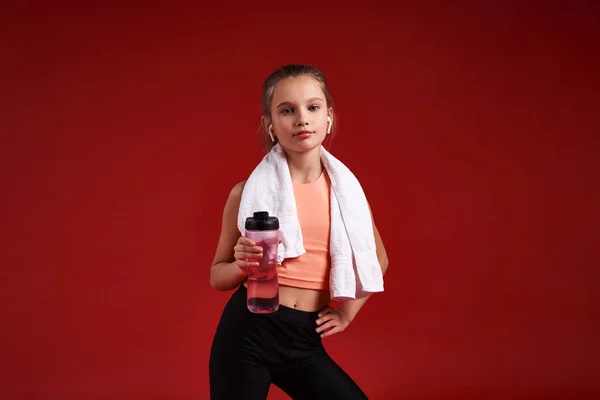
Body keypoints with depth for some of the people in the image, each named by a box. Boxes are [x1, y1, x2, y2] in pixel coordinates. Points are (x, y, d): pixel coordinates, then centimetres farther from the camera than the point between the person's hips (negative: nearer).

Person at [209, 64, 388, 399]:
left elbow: (377, 260, 19)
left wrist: (348, 311, 9)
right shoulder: (249, 192, -5)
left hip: (306, 341, 2)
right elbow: (218, 277, 4)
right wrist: (242, 265, -17)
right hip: (247, 331, -2)